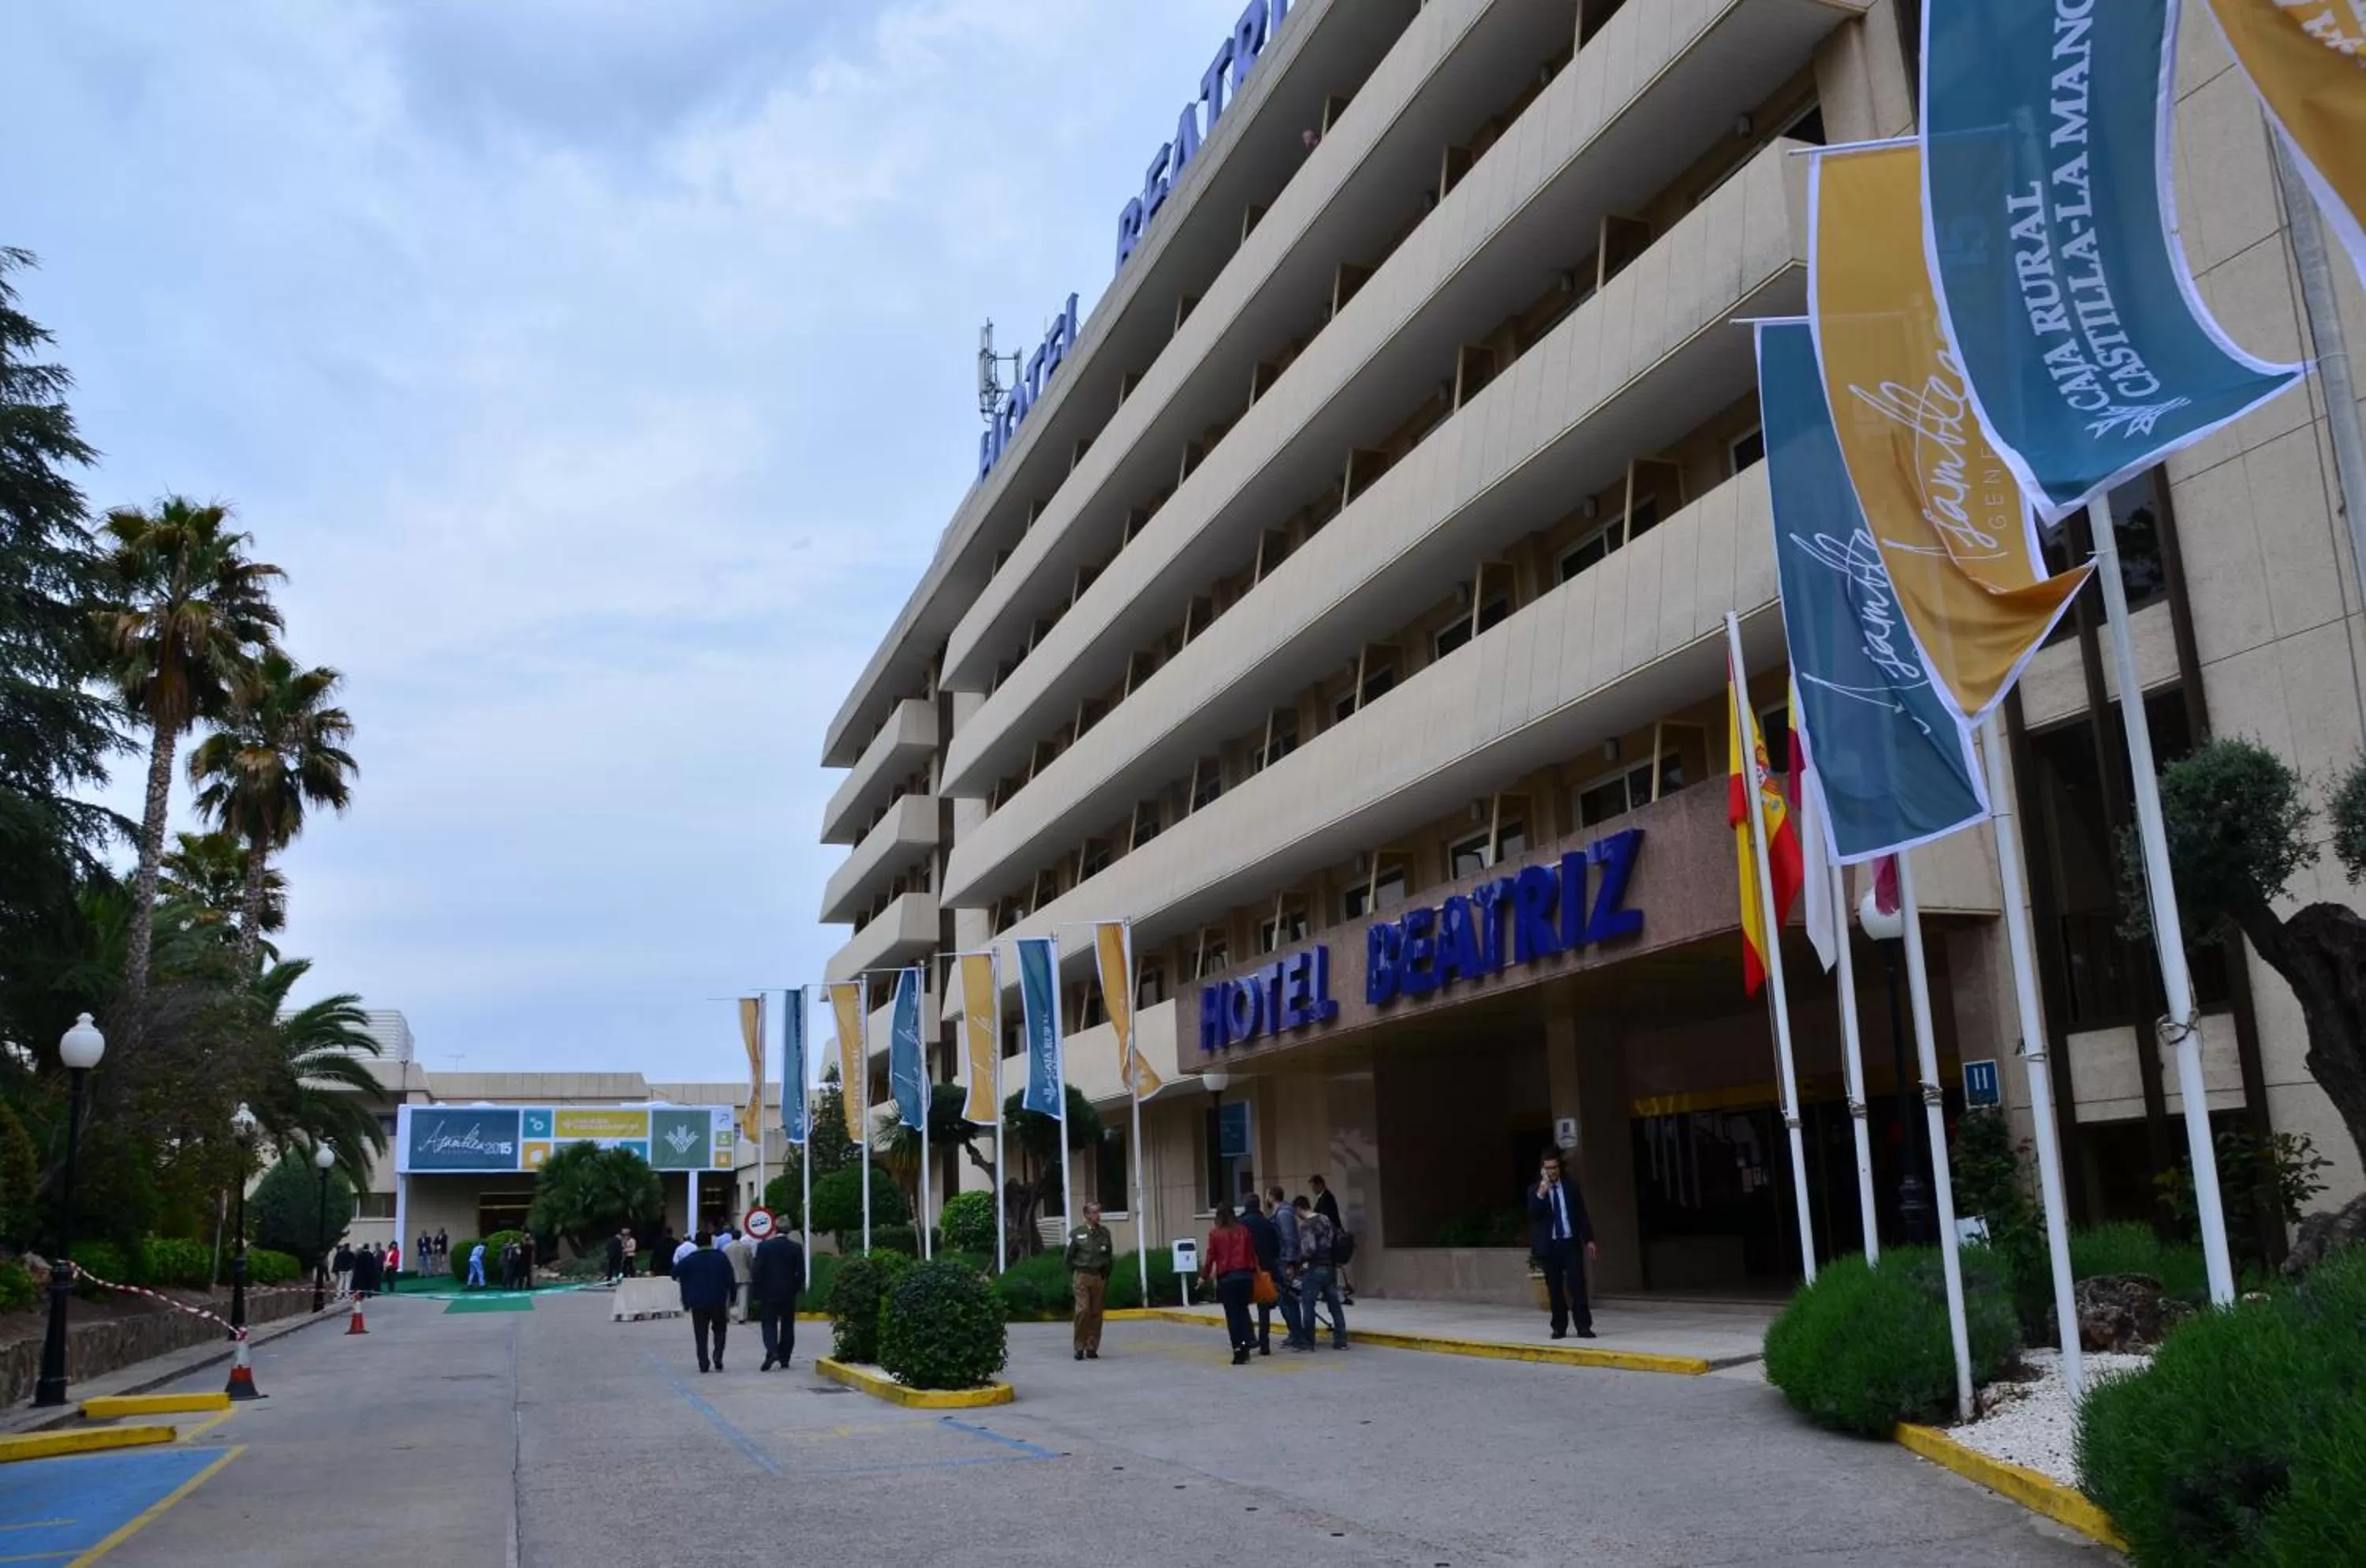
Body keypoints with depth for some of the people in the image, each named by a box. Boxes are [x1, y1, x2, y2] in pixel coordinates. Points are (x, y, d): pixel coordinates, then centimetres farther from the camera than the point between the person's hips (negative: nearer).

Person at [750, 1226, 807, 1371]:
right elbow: (801, 1273, -3)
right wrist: (796, 1289, 11)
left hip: (769, 1293, -1)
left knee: (769, 1323, 3)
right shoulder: (796, 1247, -2)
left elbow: (757, 1271, -6)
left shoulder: (764, 1246, -6)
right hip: (789, 1294, 2)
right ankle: (784, 1358, 12)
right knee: (787, 1325, 11)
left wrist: (756, 1293, 0)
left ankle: (771, 1352, -19)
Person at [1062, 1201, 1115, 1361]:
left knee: (1096, 1313, 3)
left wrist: (1107, 1275, 10)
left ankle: (1092, 1348, 11)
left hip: (1100, 1277, 3)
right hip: (1082, 1276, -3)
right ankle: (1079, 1347, -3)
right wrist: (1071, 1279, 3)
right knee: (1083, 1310, -12)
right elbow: (1069, 1258, 5)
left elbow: (1110, 1256, 16)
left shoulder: (1105, 1232, 10)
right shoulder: (1076, 1234, 0)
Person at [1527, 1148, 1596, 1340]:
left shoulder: (1571, 1186, 6)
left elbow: (1581, 1214, 10)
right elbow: (1532, 1215, -12)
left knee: (1577, 1284, -6)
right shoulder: (1535, 1191, 2)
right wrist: (1541, 1194, -24)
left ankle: (1583, 1326, -3)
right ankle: (1559, 1328, 11)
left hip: (1571, 1243, 0)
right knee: (1555, 1288, 3)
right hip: (1549, 1245, 0)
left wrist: (1589, 1239, 6)